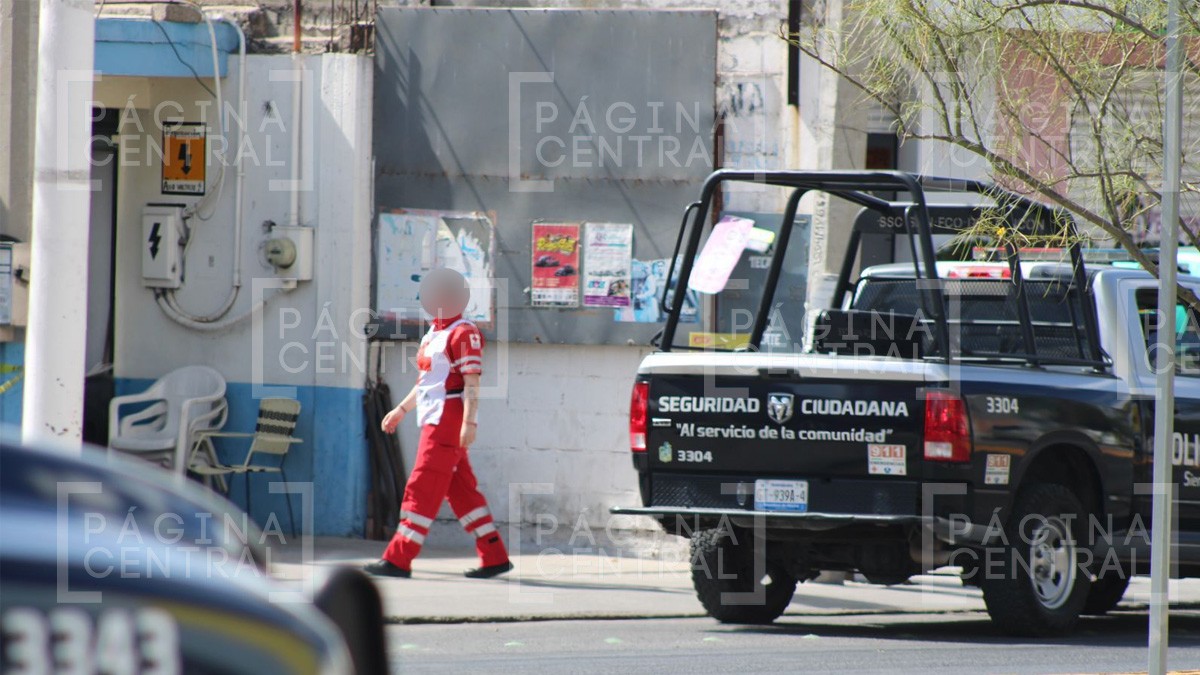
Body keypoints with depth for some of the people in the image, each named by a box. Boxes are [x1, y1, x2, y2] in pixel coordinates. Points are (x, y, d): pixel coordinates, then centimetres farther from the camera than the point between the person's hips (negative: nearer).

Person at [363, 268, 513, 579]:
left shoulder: (464, 334, -11)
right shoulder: (433, 333, 18)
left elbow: (471, 383, -16)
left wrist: (469, 422, -23)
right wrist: (402, 409, 28)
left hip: (448, 421, -10)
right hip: (434, 420, 10)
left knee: (422, 489, -9)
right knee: (462, 490, 10)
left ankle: (399, 559, -7)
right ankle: (495, 556, 13)